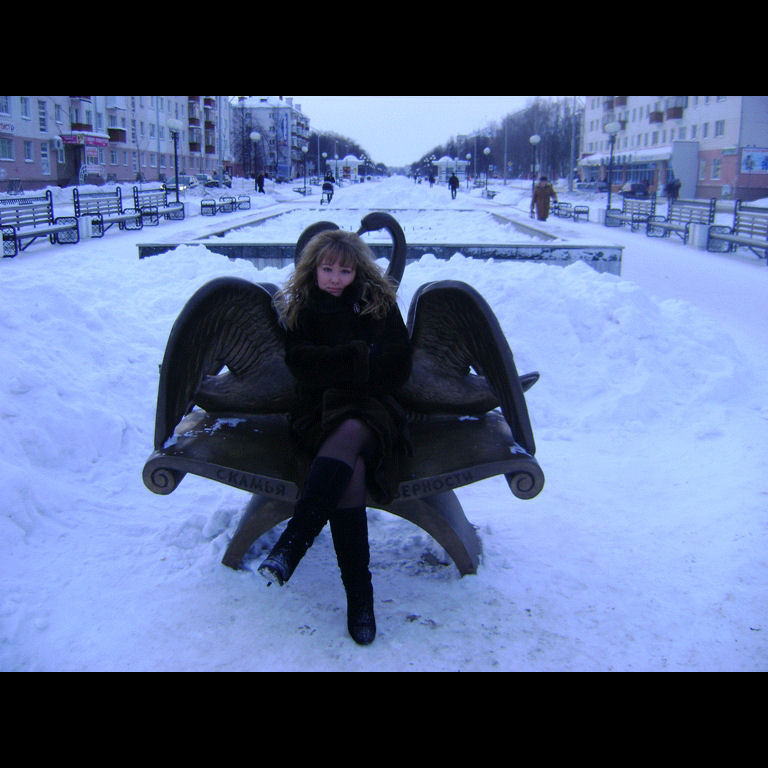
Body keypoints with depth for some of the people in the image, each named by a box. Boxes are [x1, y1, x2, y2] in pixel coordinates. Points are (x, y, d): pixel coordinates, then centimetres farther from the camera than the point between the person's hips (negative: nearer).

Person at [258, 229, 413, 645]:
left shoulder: (380, 305, 10)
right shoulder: (299, 307, 12)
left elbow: (396, 370, 0)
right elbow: (301, 367, -3)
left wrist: (331, 363, -6)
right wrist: (360, 356, -11)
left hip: (372, 411, 0)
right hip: (318, 412, 0)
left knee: (351, 433, -39)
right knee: (351, 469, -33)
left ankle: (291, 545, -46)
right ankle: (359, 596, -33)